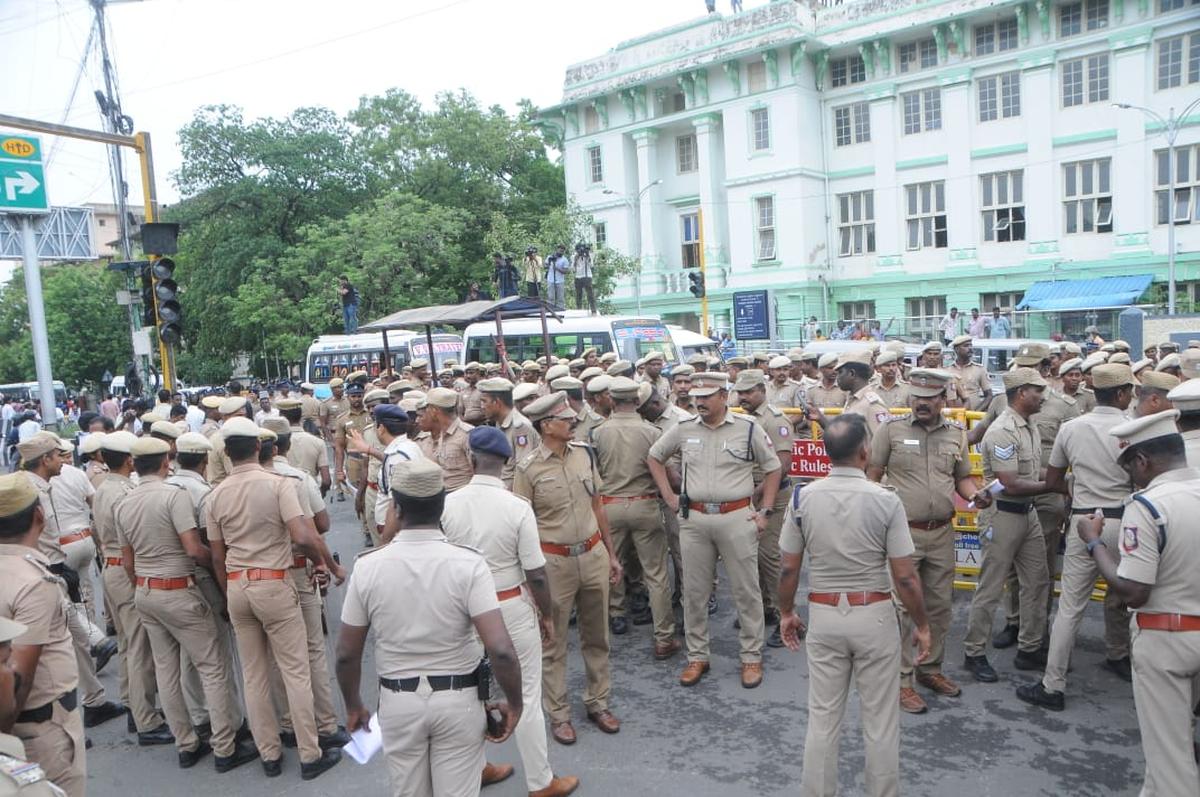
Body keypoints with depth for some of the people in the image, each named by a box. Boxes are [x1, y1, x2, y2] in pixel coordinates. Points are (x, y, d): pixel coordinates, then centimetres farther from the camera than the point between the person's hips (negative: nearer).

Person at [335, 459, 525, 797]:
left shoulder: (367, 567, -11)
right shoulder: (468, 564, -18)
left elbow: (346, 654, -4)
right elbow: (500, 650, -24)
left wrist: (353, 706, 13)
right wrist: (514, 703, -8)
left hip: (397, 702, 2)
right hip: (457, 700, -2)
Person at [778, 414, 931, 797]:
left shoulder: (803, 497, -8)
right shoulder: (885, 501, -14)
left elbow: (789, 568, -2)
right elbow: (905, 577, -11)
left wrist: (786, 612, 13)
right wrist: (922, 625, 2)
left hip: (823, 615, 2)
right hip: (874, 617, -2)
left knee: (822, 718, 13)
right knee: (880, 721, 13)